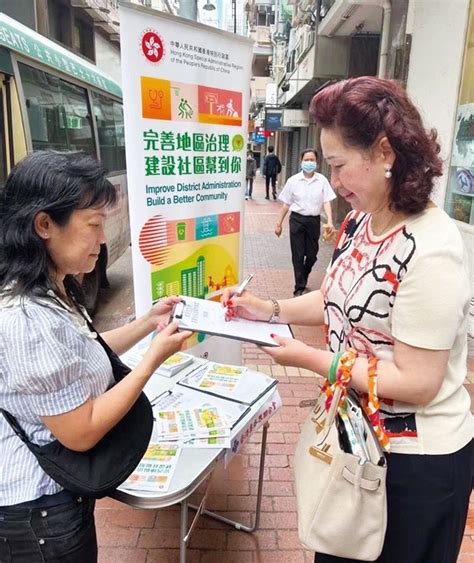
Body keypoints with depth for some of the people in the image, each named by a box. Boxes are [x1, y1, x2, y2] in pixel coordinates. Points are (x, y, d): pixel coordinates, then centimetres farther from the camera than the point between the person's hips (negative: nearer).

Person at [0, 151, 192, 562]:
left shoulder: (46, 292, -1)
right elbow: (81, 433, -27)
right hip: (40, 510, -9)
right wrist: (155, 358, -23)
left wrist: (147, 323, 1)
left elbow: (79, 360, 9)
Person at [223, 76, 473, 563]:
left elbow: (417, 383, -27)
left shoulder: (430, 251, -29)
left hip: (417, 460, -7)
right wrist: (269, 309, -4)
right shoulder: (360, 222, -3)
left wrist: (309, 359, -23)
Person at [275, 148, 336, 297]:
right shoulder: (293, 180, 0)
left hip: (314, 220, 1)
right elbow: (286, 204, 4)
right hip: (297, 219, -1)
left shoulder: (322, 180, 0)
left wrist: (330, 222, -16)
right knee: (298, 255, 3)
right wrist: (279, 223, 4)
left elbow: (327, 202, -3)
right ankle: (300, 287, 13)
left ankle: (303, 277, 36)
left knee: (312, 254, 9)